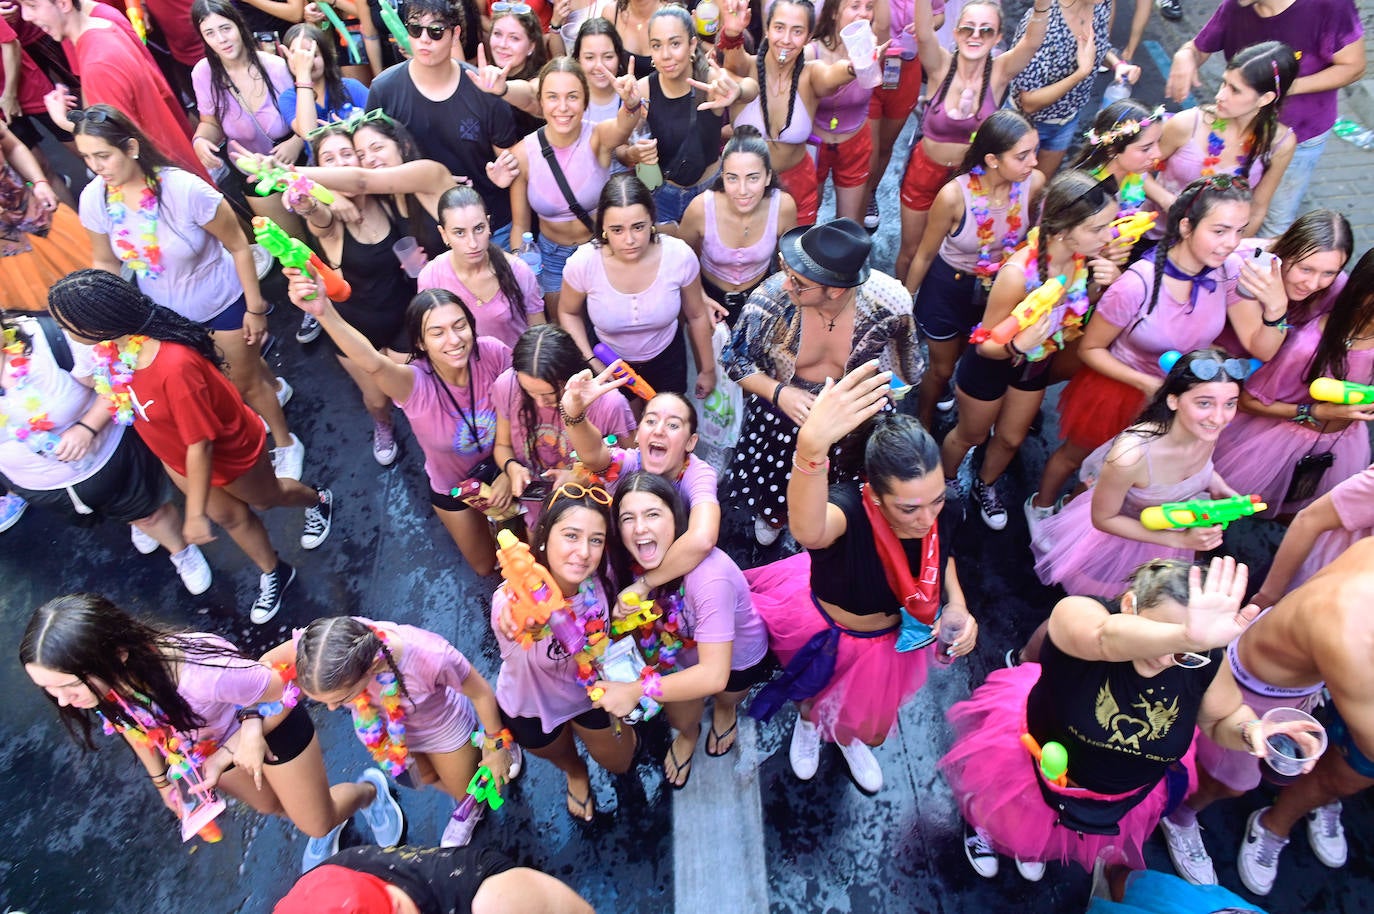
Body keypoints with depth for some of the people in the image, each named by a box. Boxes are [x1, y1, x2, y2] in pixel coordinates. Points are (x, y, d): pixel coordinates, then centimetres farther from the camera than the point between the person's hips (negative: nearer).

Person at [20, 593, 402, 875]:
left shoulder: (202, 675, -48)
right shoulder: (100, 680, -29)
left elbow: (283, 693, -27)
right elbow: (130, 721, -3)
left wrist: (230, 752, -24)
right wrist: (160, 778, 10)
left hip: (271, 720, -5)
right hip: (204, 744, 5)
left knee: (317, 824, 14)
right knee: (269, 806, 29)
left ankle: (370, 789, 46)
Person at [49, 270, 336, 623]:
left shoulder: (175, 366, -44)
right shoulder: (113, 345, -21)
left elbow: (200, 445, -33)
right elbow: (113, 393, 5)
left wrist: (195, 514, -24)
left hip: (228, 451, -6)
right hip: (176, 456, 7)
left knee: (267, 497, 24)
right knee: (229, 515, 22)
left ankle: (318, 501, 56)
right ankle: (273, 574, 45)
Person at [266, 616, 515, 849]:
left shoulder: (430, 657, -47)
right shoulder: (316, 645, -40)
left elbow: (481, 693, -26)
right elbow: (267, 664, -16)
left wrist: (496, 746, -10)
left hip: (439, 722, -3)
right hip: (381, 723, 3)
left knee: (466, 791, 21)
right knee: (425, 778, 28)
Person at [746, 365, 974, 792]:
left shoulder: (942, 513, -29)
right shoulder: (848, 509, -45)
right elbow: (808, 531, -72)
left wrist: (958, 608, -20)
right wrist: (811, 447, -91)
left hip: (892, 635, 4)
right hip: (826, 630, -3)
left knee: (867, 712, 34)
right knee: (817, 695, 32)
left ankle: (850, 738, 72)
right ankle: (808, 722, 71)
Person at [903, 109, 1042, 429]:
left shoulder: (1035, 183, -23)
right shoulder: (954, 195, -32)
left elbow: (1033, 237, -2)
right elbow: (925, 255, -16)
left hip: (998, 288, 3)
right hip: (949, 287, -3)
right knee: (942, 369, 17)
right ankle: (923, 428, 46)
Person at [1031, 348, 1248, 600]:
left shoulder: (1207, 429, -26)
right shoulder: (1131, 455, -44)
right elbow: (1103, 519, -26)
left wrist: (1218, 486, -19)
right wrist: (1180, 540, -28)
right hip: (1121, 532, -5)